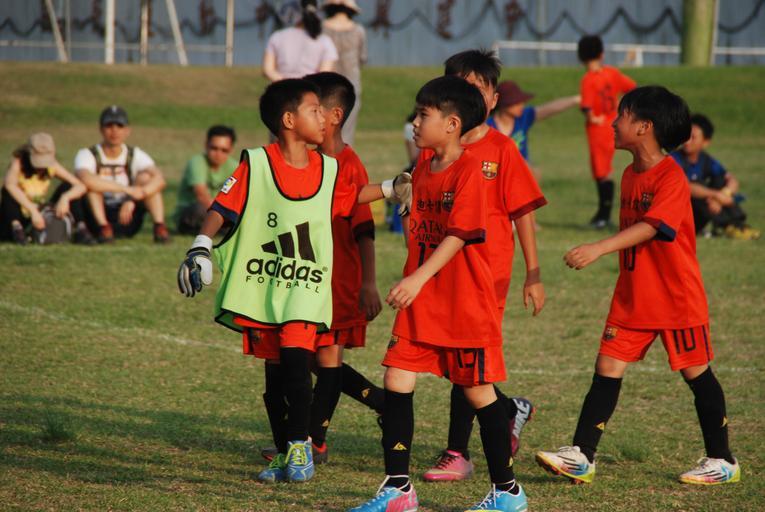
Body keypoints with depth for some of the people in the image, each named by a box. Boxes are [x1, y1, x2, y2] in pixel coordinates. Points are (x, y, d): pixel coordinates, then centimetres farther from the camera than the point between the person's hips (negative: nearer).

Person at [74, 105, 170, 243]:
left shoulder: (135, 155, 1)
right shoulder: (88, 155, -6)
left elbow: (159, 180, -19)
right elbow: (85, 179, -32)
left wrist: (132, 200, -37)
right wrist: (127, 189, -35)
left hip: (128, 219, 2)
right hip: (98, 218, -2)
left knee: (146, 177, -17)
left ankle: (159, 227, -27)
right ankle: (104, 227, -32)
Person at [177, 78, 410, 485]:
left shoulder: (328, 169, 5)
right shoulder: (256, 165, -7)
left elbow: (349, 197, 25)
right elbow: (222, 207, -9)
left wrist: (392, 188, 23)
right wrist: (200, 249, -20)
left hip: (306, 288, 1)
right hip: (261, 287, -1)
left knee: (296, 359, -19)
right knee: (275, 373, 5)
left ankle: (300, 446, -8)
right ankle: (284, 455, 19)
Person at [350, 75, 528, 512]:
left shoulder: (469, 170, -13)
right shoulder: (423, 170, 11)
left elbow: (459, 235, -21)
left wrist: (419, 278, -27)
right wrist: (407, 286, 13)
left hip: (466, 306, -7)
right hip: (420, 304, 7)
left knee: (479, 391, 2)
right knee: (397, 382, -1)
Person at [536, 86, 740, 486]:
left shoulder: (671, 177, -18)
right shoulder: (630, 174, 8)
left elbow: (650, 227, -31)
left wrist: (599, 248, -41)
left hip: (677, 298, -7)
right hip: (632, 298, 7)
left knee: (696, 374, 4)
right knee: (607, 369, 0)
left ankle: (722, 461, 16)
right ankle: (581, 457, -2)